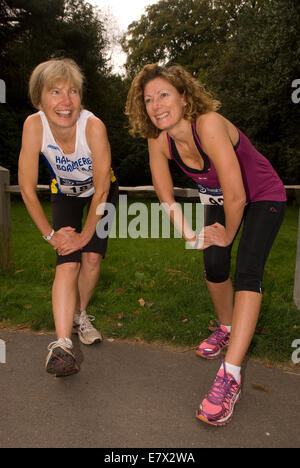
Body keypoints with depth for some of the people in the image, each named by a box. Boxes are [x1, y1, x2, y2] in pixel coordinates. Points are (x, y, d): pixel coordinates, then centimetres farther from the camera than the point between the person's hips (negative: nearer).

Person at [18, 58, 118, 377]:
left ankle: (80, 316, 21)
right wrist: (50, 234, -18)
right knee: (67, 262, -14)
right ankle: (62, 344, -17)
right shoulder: (34, 125, -29)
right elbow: (27, 188, -22)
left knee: (91, 256, -7)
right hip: (65, 194, 0)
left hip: (100, 192, 0)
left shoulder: (93, 126, -34)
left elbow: (101, 189, -25)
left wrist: (85, 235, -19)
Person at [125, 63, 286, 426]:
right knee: (214, 265, 1)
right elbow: (165, 195, -5)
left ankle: (230, 375, -21)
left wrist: (229, 234, -18)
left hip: (263, 197, -6)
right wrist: (191, 235, -9)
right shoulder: (158, 141, -15)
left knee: (247, 272, -19)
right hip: (218, 198, 6)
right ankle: (226, 328, 30)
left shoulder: (209, 124, -36)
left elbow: (236, 195, -35)